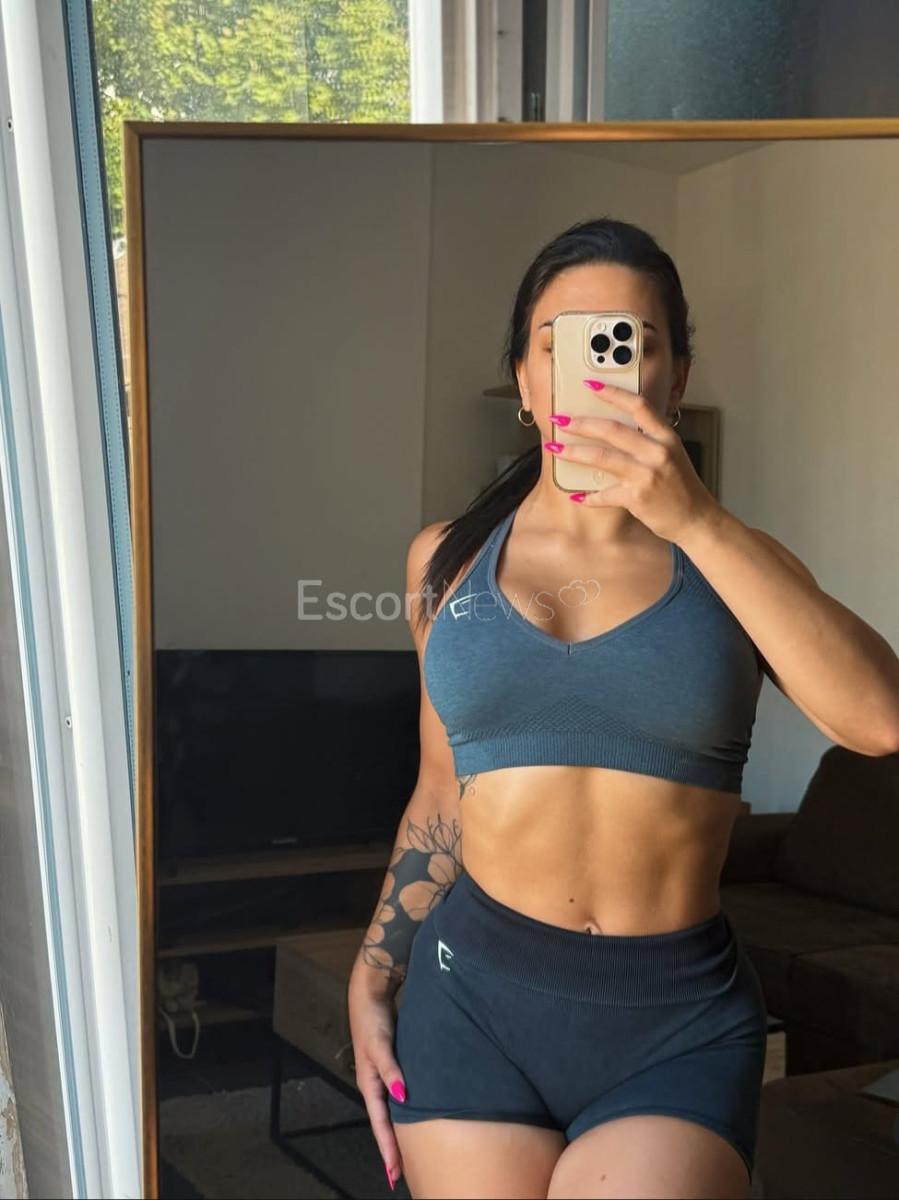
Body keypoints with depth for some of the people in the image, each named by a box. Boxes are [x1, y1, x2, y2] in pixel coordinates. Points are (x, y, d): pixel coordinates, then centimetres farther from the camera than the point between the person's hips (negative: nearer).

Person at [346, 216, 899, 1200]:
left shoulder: (732, 561, 1)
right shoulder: (447, 559, 6)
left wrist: (696, 520, -20)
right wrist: (372, 979, 8)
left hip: (680, 1020, -1)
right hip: (472, 997, 2)